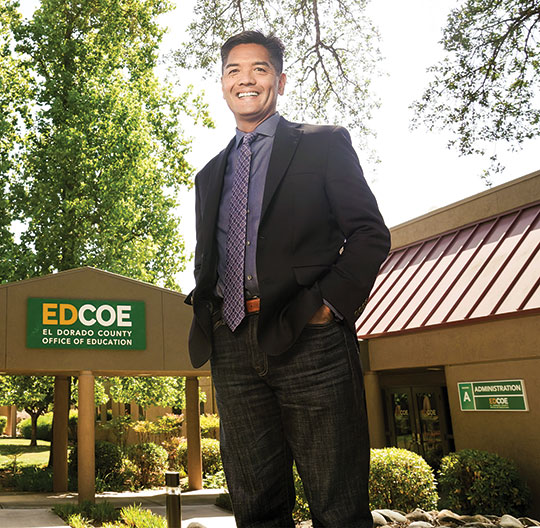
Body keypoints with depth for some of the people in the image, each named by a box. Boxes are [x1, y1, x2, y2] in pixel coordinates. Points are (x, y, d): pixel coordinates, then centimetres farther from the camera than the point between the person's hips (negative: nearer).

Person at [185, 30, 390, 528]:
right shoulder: (210, 175, 23)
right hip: (233, 347, 5)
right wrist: (205, 312, 7)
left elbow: (370, 233, 1)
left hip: (308, 337, -4)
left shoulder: (324, 144, 9)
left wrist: (330, 303, -12)